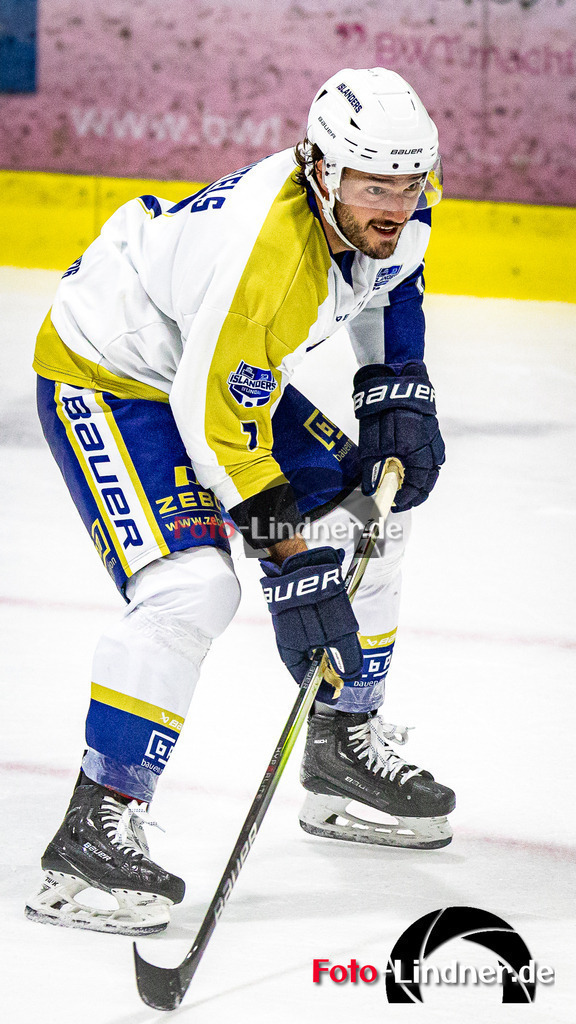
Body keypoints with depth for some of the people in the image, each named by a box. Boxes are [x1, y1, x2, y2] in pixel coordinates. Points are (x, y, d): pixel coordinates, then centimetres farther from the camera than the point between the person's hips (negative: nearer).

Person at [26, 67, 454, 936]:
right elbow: (215, 422, -30)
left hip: (224, 367, 9)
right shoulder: (264, 254, -38)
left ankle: (343, 746, 28)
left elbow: (389, 277, 13)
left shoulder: (396, 204, -14)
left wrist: (399, 389, 2)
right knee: (191, 588, -25)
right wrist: (294, 559, -26)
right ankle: (95, 828, -21)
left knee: (369, 509, 12)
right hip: (105, 375, -9)